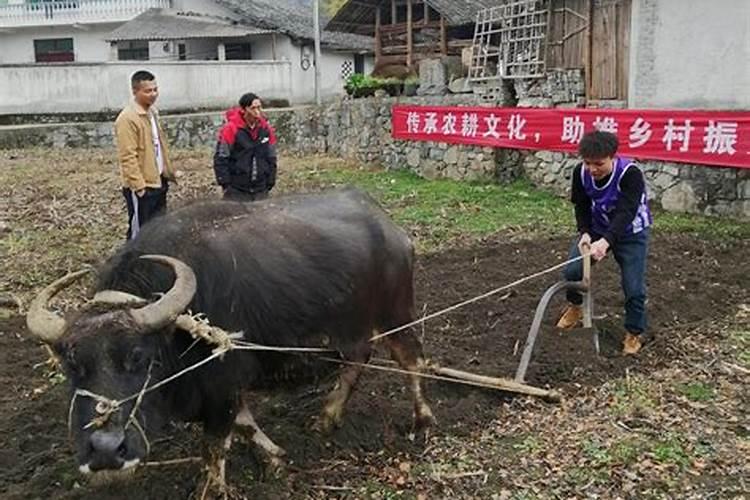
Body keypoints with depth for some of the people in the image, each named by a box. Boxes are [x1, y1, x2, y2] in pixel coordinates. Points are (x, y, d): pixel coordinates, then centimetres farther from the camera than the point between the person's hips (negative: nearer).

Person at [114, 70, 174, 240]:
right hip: (141, 187, -9)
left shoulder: (152, 112, 10)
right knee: (139, 231, 2)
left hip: (158, 181, 9)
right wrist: (139, 186, -23)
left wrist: (168, 172, 16)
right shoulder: (127, 118, -18)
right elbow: (128, 157, -21)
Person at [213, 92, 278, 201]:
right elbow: (220, 159, -6)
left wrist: (270, 183, 11)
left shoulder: (266, 129, 5)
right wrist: (226, 184, -9)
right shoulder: (231, 129, -9)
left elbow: (271, 159, 14)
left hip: (261, 191, 4)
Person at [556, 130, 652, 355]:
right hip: (596, 229, 4)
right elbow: (581, 206, -9)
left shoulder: (630, 174, -32)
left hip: (630, 233, -4)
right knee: (572, 270, -7)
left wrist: (606, 241, -57)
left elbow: (626, 213, -41)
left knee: (634, 287, -8)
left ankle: (634, 333, 14)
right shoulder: (581, 172, -19)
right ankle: (575, 308, 23)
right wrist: (584, 233, -27)